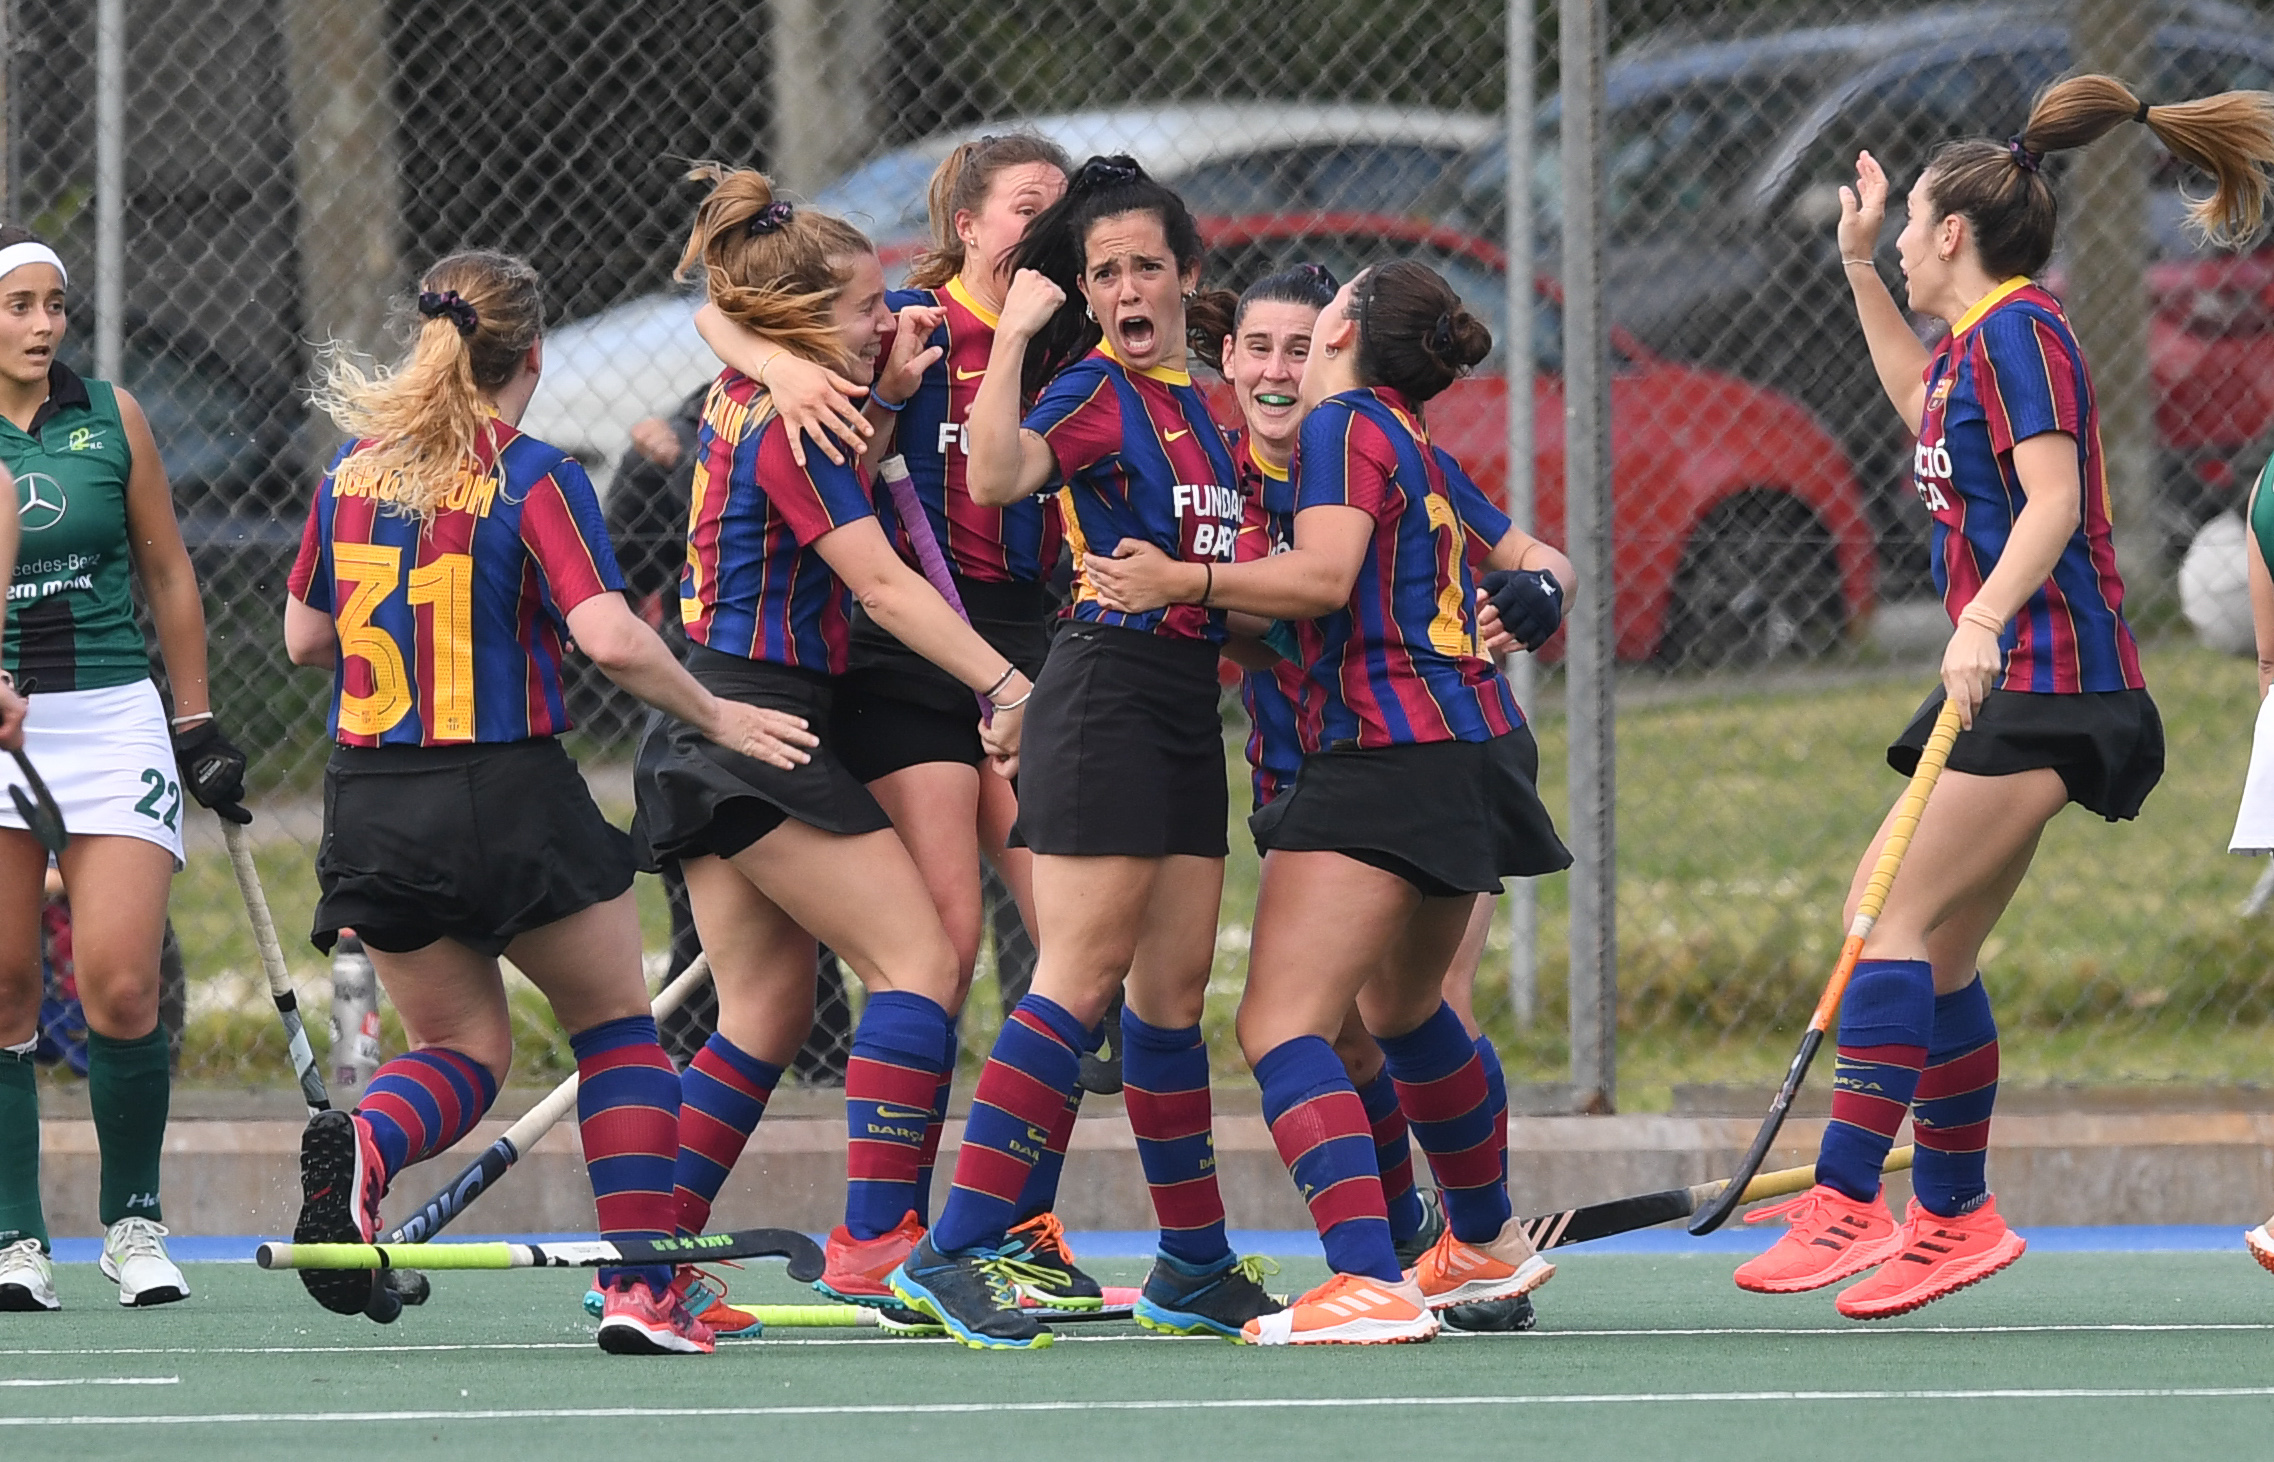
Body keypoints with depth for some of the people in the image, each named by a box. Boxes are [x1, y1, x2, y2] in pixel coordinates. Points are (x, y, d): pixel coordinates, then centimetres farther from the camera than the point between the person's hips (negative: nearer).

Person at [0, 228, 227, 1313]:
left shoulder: (110, 418, 5)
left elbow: (167, 575, 14)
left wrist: (198, 725, 14)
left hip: (115, 719, 1)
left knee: (121, 990, -9)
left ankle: (133, 1221, 8)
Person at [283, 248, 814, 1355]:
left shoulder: (354, 470, 6)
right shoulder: (534, 479, -10)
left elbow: (304, 637, 15)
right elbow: (610, 639, -21)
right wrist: (715, 717, -7)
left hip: (370, 805, 4)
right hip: (506, 798, -4)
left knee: (460, 1045, 18)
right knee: (616, 1022, 16)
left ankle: (361, 1145, -17)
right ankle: (642, 1288, 7)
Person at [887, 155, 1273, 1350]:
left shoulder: (1199, 399, 16)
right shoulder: (1096, 390, -7)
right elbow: (997, 475, -27)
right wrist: (1016, 334, -26)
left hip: (1188, 705, 8)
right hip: (1107, 692, -8)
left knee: (1173, 991, 12)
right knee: (1083, 979, -13)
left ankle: (1195, 1260, 19)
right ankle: (954, 1250, -16)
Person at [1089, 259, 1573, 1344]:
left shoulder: (1345, 425, -5)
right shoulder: (1422, 451, 21)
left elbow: (1324, 574, -20)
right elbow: (1536, 565, 30)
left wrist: (1187, 583, -18)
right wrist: (1536, 586, 11)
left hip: (1387, 755, -10)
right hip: (1474, 750, 10)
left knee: (1280, 1021, -16)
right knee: (1399, 1009, 30)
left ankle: (1370, 1284, -31)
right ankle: (1488, 1244, 47)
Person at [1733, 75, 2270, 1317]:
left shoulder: (2019, 328, -11)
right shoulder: (1970, 343, 18)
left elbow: (2052, 498, -23)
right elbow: (1920, 400, 43)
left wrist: (1985, 620, -36)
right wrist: (1856, 263, 38)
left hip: (2044, 678, -10)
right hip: (2008, 683, 10)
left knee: (1894, 914, -17)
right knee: (1937, 951, 11)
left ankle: (1848, 1201, -25)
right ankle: (1953, 1216, 18)